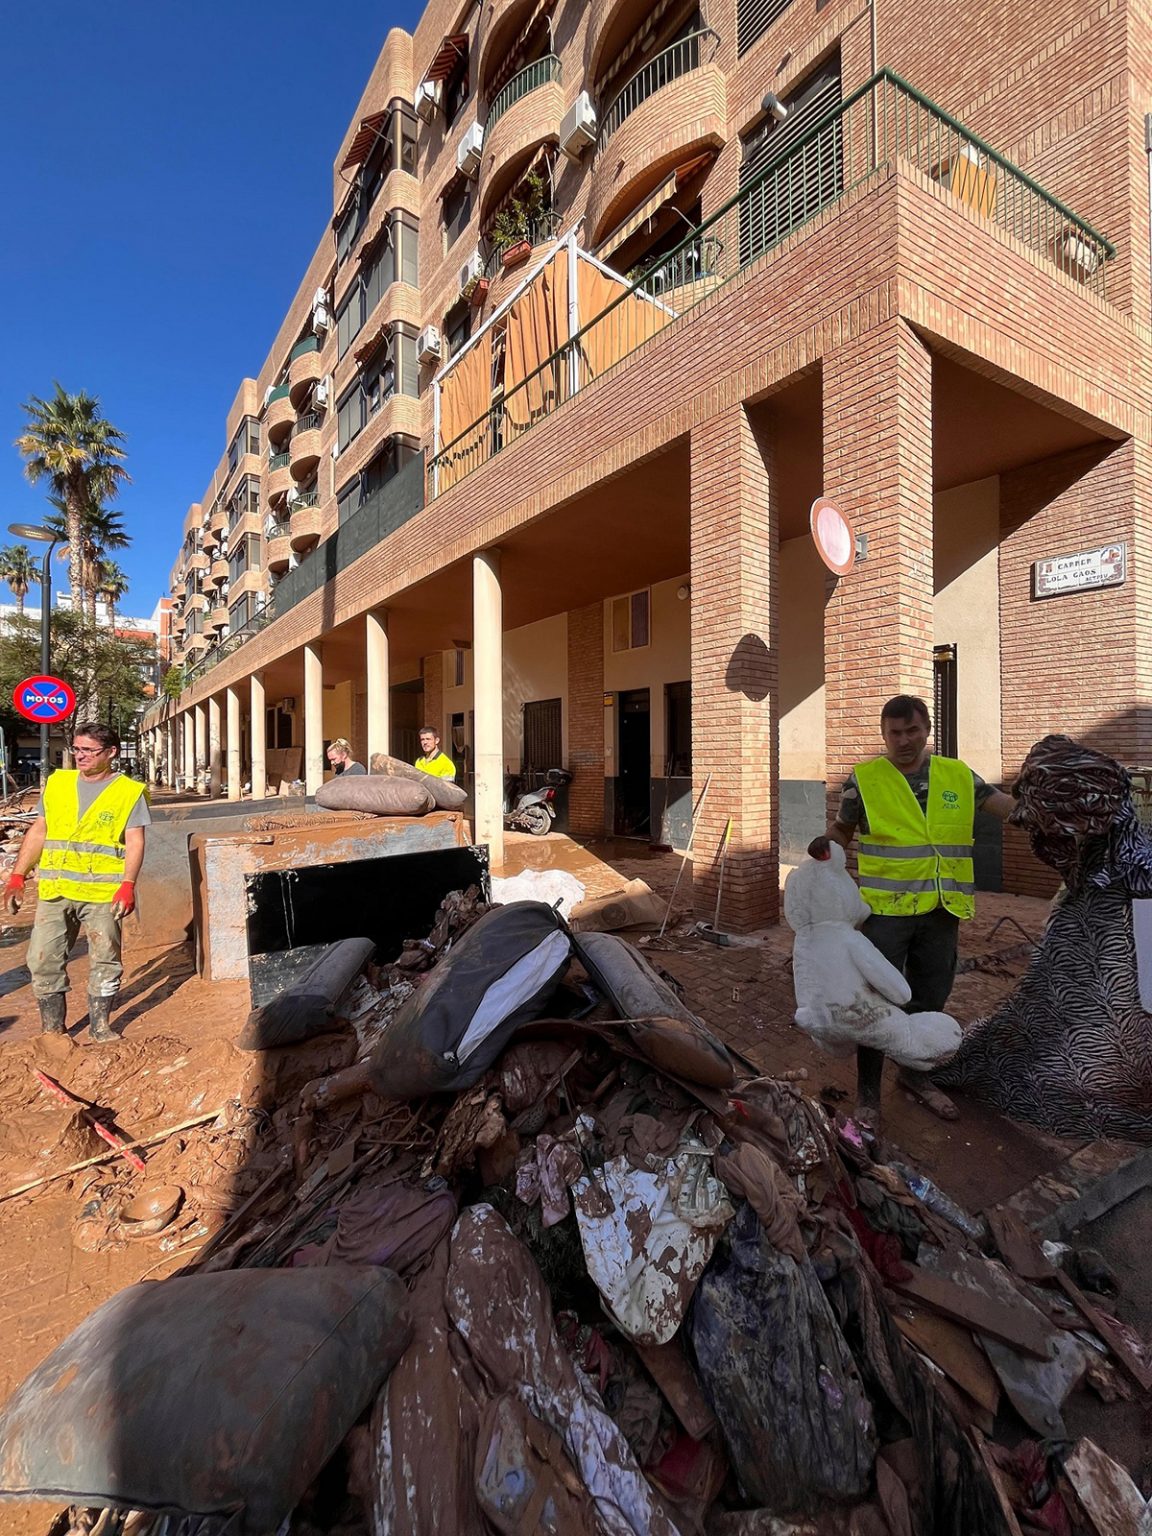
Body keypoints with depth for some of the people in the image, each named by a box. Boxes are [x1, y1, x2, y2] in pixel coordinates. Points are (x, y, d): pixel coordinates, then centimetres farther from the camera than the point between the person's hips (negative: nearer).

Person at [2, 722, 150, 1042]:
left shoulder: (130, 791, -2)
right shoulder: (57, 783, 9)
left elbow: (135, 843, -7)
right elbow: (38, 832, 13)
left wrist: (128, 884, -18)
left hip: (104, 893, -3)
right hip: (54, 891, 4)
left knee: (104, 961, 3)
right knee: (43, 959, 6)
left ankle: (100, 1026, 19)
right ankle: (52, 1030, 23)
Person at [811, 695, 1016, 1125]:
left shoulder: (959, 775, 5)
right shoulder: (865, 778, -5)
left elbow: (1015, 808, 5)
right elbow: (843, 829, 2)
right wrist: (826, 846, -17)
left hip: (942, 912, 4)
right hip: (886, 910, -4)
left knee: (929, 1000, 19)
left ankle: (916, 1074, 40)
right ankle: (868, 1094, 18)